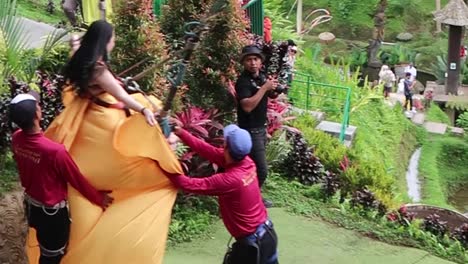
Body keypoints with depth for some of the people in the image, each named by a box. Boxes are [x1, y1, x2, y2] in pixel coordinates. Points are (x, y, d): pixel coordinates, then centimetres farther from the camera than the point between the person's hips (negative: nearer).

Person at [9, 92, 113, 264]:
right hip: (52, 211, -6)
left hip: (30, 203, 6)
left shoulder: (16, 139, -14)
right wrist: (99, 199, -4)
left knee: (46, 250, 30)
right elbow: (78, 180, -20)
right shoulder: (55, 151, -35)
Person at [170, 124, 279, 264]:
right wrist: (182, 134, -4)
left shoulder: (230, 180, -30)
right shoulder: (247, 162, -8)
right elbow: (210, 151, -4)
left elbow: (192, 185, -24)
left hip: (253, 243, -8)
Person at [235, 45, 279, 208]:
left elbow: (271, 95, 20)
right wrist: (264, 87, -27)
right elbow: (247, 106, -32)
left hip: (261, 128, 8)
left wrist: (275, 89, -4)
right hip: (250, 131, -8)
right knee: (261, 170, -6)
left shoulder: (261, 77, 5)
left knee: (254, 167, 14)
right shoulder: (243, 81, -19)